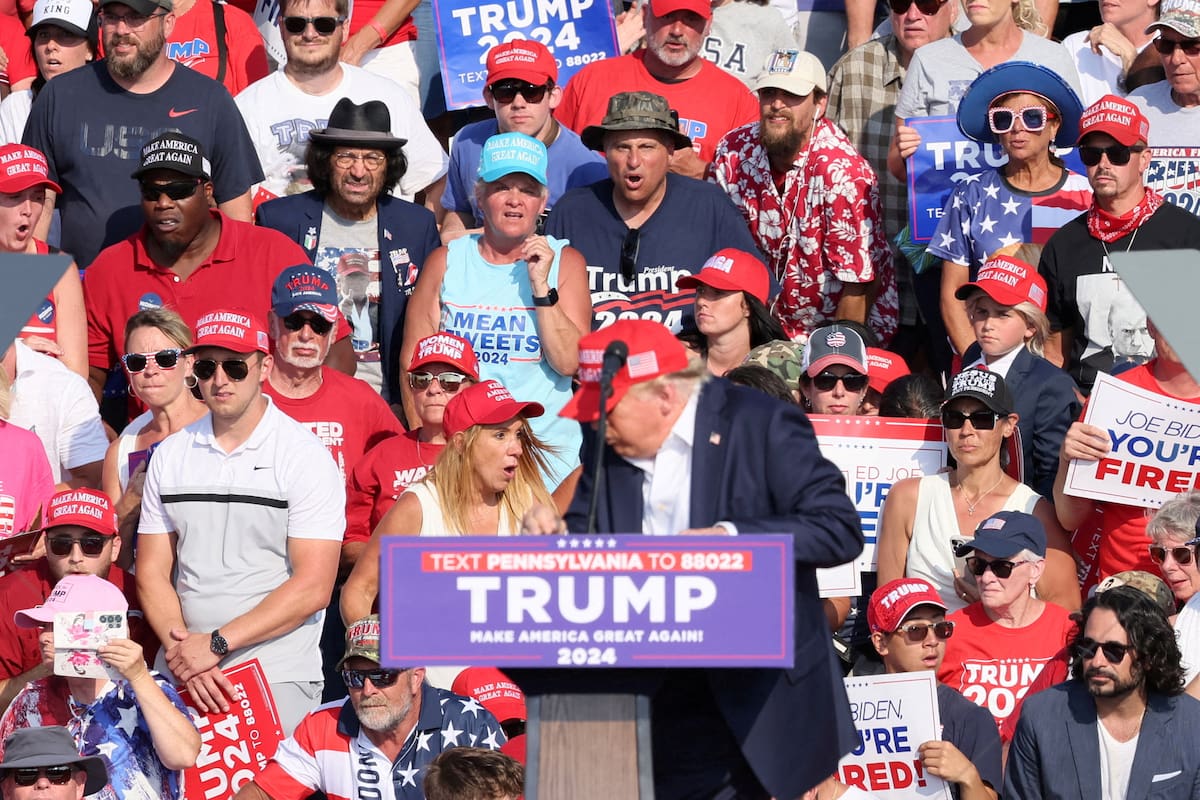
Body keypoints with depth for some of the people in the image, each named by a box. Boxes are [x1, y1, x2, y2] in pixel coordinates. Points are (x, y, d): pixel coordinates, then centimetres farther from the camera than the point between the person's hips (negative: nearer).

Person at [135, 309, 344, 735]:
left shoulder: (306, 456, -3)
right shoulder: (170, 456, 10)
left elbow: (313, 587, -10)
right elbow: (152, 572, 8)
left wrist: (216, 644, -14)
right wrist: (183, 652, -9)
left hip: (278, 678, -3)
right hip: (181, 671, 4)